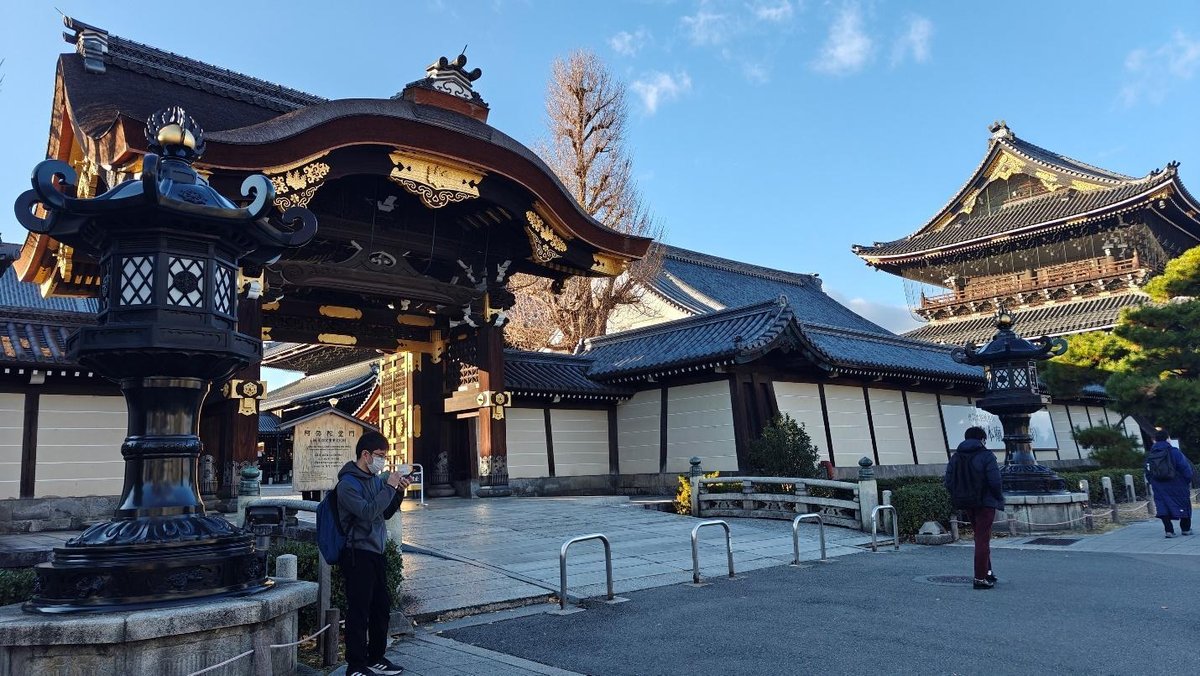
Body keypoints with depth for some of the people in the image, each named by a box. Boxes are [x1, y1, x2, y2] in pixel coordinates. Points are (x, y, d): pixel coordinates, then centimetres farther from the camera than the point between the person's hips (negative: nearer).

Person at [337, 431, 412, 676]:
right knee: (359, 612, -3)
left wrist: (399, 491, 3)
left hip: (376, 552, 9)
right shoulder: (348, 484, -13)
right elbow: (368, 512, -25)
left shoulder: (375, 479, 11)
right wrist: (389, 487, -19)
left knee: (382, 608, 15)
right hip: (357, 555, -8)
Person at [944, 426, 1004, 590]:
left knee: (980, 537, 21)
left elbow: (948, 482, 3)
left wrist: (959, 498, 11)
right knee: (983, 539, -2)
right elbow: (995, 481, -17)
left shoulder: (955, 457, 7)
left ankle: (987, 572, 27)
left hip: (967, 505, 6)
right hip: (985, 503, -6)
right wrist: (999, 498, -2)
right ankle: (980, 578, -1)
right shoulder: (986, 456, -10)